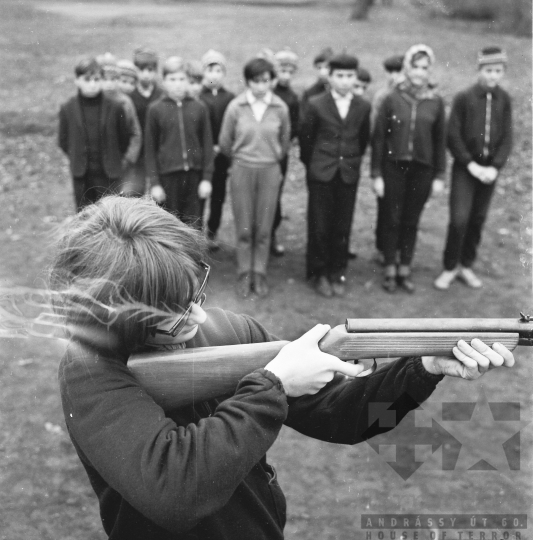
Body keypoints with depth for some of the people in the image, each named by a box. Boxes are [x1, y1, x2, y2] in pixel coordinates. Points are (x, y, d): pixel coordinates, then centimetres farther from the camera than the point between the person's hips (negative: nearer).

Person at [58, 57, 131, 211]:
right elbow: (63, 140, 9)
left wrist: (116, 159, 6)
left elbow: (125, 137, 4)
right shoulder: (67, 109, -2)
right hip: (81, 176, 2)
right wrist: (76, 159, 7)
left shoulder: (114, 107, -7)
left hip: (108, 175, -1)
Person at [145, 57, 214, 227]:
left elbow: (207, 144, 6)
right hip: (167, 175, -1)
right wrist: (154, 183, -2)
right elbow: (150, 148, 3)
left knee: (194, 225, 6)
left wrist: (207, 178, 1)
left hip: (194, 175, 1)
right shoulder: (155, 109, 1)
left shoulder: (199, 108, 4)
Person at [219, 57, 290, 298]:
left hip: (270, 171, 1)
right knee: (244, 228, 5)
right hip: (242, 170, -1)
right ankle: (244, 275, 18)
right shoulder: (236, 107, -7)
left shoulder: (280, 108, -4)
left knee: (264, 228, 5)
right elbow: (225, 142, 6)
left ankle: (260, 274, 19)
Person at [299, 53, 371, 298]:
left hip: (349, 174, 2)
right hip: (321, 174, -2)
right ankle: (318, 274, 17)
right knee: (319, 226, 3)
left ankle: (337, 274, 19)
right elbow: (305, 137, 6)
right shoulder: (316, 104, -4)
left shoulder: (363, 107, 2)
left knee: (342, 227, 5)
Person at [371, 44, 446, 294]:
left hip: (422, 169, 1)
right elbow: (378, 138, -2)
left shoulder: (436, 101, 0)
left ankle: (405, 270, 22)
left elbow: (440, 140, 5)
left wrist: (439, 175, 3)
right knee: (392, 219, 5)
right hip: (394, 167, -1)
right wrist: (376, 174, -5)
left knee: (411, 221, 10)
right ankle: (390, 270, 18)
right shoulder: (392, 98, -4)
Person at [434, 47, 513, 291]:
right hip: (465, 168, -3)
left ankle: (466, 266, 24)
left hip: (489, 169, 3)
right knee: (459, 219, -9)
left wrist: (495, 167, -10)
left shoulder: (504, 99, 1)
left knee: (478, 219, 9)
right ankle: (449, 268, 8)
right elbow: (453, 136, -7)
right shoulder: (464, 97, -7)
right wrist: (471, 165, -11)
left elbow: (507, 138, 2)